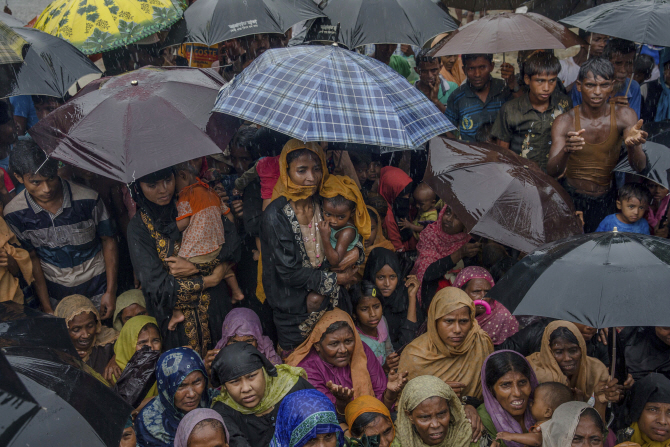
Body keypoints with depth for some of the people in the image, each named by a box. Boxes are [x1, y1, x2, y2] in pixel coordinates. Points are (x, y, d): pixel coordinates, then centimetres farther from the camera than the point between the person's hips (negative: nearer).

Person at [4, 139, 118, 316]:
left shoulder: (88, 200, -18)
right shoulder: (14, 214, -12)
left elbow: (108, 241, -7)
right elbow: (32, 258, -3)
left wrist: (111, 291, -8)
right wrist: (47, 309, -3)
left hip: (98, 288, -1)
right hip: (56, 293, 1)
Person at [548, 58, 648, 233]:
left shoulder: (624, 116, -8)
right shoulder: (565, 122, -12)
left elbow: (639, 167, -18)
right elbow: (552, 172, -23)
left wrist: (632, 145, -41)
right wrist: (566, 151, -45)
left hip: (607, 199, 2)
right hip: (572, 199, -1)